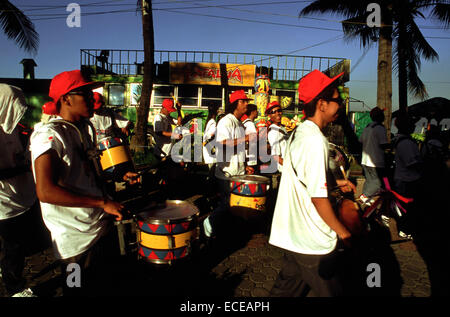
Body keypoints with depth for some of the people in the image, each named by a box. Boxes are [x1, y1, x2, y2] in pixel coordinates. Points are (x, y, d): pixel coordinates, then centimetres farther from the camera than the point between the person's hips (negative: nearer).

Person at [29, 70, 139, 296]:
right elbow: (45, 191, -30)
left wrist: (120, 177, 6)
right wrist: (103, 202, -29)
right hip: (76, 239, -8)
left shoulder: (83, 129, 10)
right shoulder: (49, 136, -19)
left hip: (100, 228, 8)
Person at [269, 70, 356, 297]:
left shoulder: (297, 133, 8)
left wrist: (333, 182, 14)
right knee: (330, 291, 10)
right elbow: (318, 198, -22)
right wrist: (343, 232, -11)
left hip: (292, 234, 9)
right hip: (314, 244, -9)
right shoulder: (315, 140, -22)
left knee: (287, 288, 22)